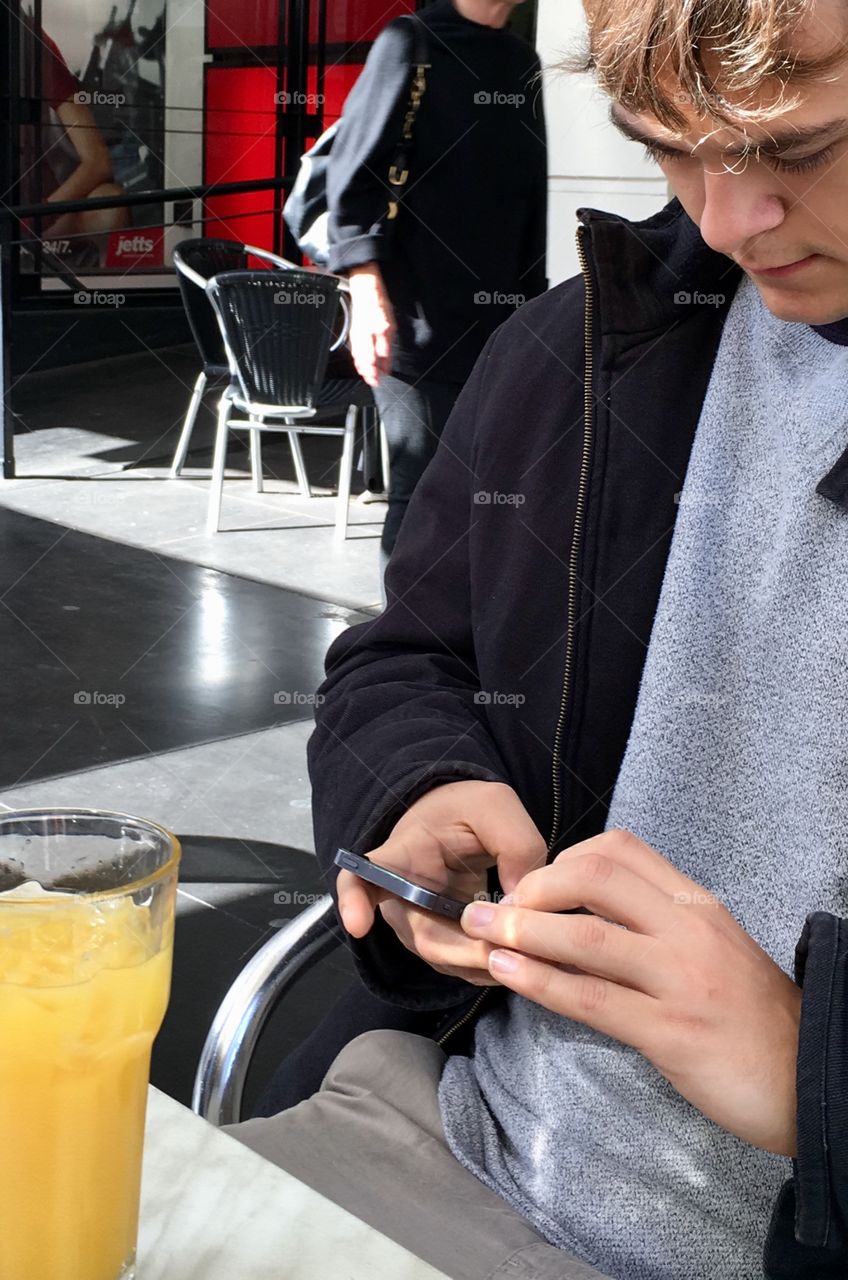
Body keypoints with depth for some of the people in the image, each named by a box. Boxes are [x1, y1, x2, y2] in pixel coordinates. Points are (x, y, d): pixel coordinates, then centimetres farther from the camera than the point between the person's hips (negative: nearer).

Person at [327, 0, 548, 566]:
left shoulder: (522, 62, 16)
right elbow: (354, 174, -8)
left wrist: (533, 301, 14)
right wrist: (367, 288, -19)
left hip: (499, 322, 6)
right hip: (418, 323, -6)